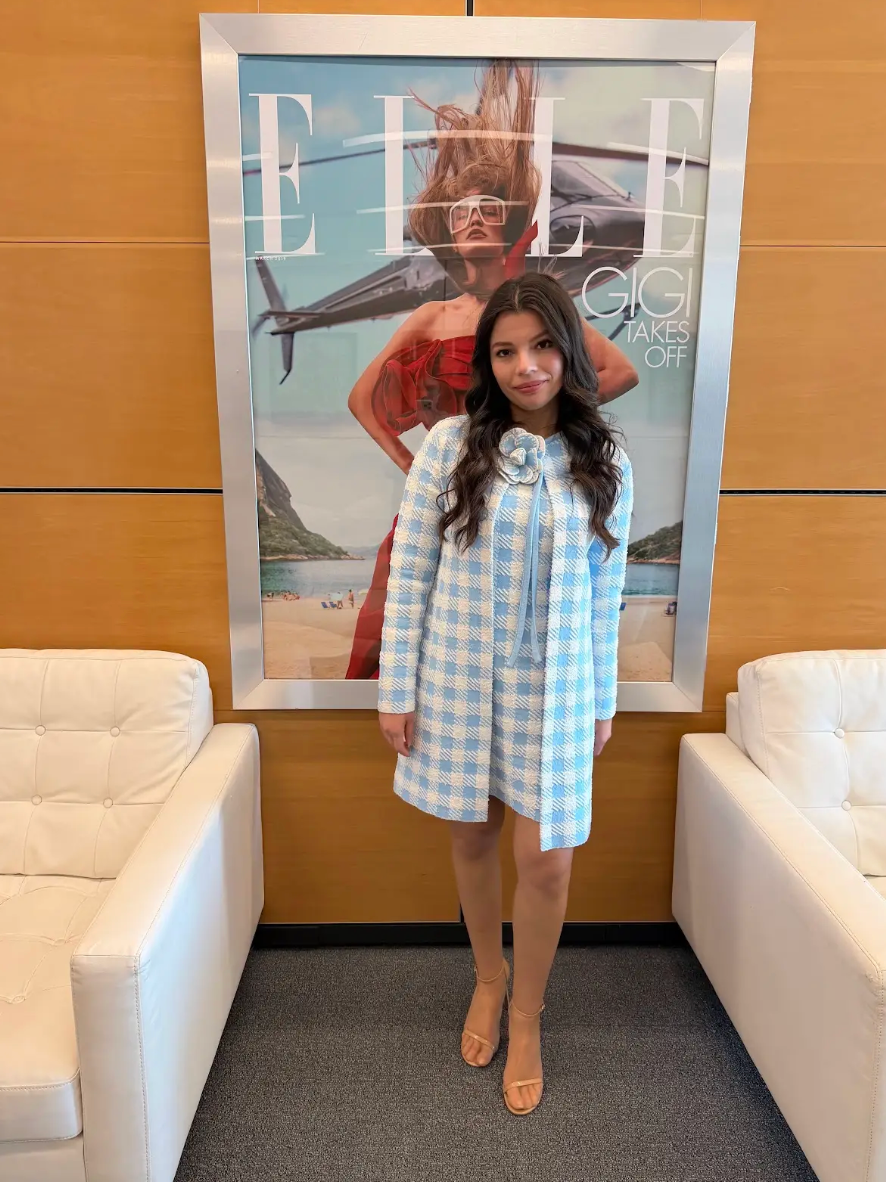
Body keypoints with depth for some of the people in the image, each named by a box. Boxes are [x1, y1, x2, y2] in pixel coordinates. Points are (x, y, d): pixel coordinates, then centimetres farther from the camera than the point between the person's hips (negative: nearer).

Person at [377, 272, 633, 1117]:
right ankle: (488, 978, 44)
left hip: (552, 691, 1)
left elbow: (605, 596, 3)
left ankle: (526, 1016, 32)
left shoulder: (603, 465, -2)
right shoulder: (451, 445, -7)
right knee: (472, 837, 16)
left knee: (546, 861, 3)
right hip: (457, 681, 0)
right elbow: (409, 572, -5)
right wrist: (395, 690, -5)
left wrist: (602, 703, 6)